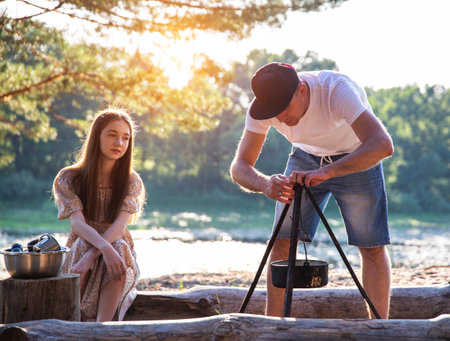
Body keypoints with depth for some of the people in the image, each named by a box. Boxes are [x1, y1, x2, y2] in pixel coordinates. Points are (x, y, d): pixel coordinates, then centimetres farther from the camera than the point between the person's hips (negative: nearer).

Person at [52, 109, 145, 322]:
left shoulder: (131, 182, 2)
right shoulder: (68, 178, -1)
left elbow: (119, 227, -14)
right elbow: (77, 223, -16)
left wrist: (91, 256, -32)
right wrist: (105, 248, -37)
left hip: (119, 250, 1)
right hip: (79, 251, -1)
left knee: (119, 247, -34)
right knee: (82, 244, -35)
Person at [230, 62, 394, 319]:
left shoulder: (336, 89, -38)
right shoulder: (262, 107, -25)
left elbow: (383, 145, -48)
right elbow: (240, 167, -23)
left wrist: (326, 172, -56)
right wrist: (264, 184, -46)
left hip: (358, 158, -3)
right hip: (306, 156, 3)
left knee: (372, 246, -9)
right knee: (282, 242, -7)